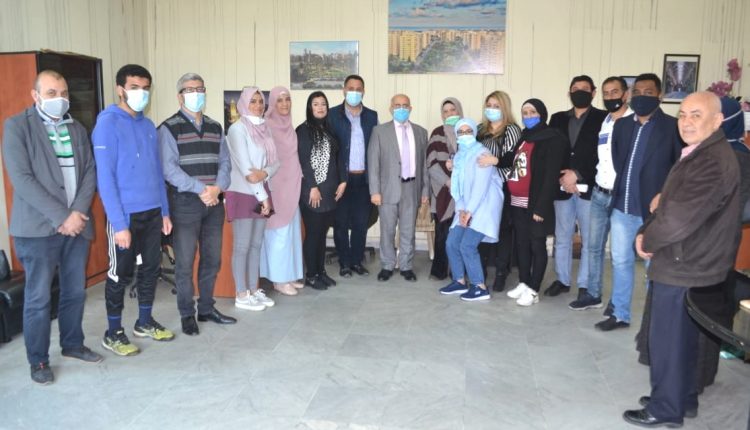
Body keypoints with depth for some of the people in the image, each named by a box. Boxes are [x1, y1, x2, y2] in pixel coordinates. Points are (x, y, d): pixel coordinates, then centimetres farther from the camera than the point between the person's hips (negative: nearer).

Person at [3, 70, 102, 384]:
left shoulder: (78, 129, 12)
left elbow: (90, 172, 6)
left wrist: (78, 212, -9)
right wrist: (60, 217, -16)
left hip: (77, 224, 5)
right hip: (38, 227, -4)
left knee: (75, 292, 13)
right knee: (38, 297, 3)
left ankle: (72, 343, 31)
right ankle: (38, 360, 17)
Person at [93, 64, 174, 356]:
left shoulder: (148, 125, 9)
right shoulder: (108, 123, -11)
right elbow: (104, 177, -15)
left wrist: (165, 211, 11)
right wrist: (119, 223, -19)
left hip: (152, 212, 6)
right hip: (125, 214, -6)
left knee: (151, 268, 14)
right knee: (120, 274, 5)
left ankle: (145, 322, 32)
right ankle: (113, 333, 20)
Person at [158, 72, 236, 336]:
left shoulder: (215, 128, 14)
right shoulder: (169, 128, -2)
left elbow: (224, 161, 7)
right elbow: (169, 168, -12)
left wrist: (217, 187, -11)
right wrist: (200, 189, -18)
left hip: (214, 202, 5)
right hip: (184, 203, -5)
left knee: (212, 259, 11)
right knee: (185, 262, 1)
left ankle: (206, 308, 25)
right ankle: (187, 315, 14)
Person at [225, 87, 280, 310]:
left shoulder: (265, 128, 12)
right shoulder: (237, 128, -8)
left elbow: (275, 161, 7)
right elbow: (244, 166, -15)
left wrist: (264, 173, -16)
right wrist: (262, 196, -14)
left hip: (261, 193, 7)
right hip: (243, 193, -7)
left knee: (256, 245, 10)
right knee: (241, 246, -2)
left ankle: (254, 290, 19)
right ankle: (241, 296, 6)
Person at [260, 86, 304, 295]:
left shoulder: (289, 126, 12)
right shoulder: (266, 126, -11)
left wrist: (296, 181, 15)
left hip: (291, 185, 8)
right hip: (275, 186, -7)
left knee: (291, 231, 11)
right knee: (279, 233, -3)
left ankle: (289, 275, 21)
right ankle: (279, 279, 6)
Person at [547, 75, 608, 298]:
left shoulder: (603, 118, 2)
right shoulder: (558, 119, 13)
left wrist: (577, 174, -14)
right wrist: (562, 178, -7)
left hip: (589, 188, -3)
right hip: (562, 187, 3)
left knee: (589, 240, 2)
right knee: (562, 238, 11)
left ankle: (585, 285, 12)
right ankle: (562, 280, 23)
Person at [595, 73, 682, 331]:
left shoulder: (673, 127, -6)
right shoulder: (622, 125, 10)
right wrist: (620, 190, 5)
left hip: (654, 209, -5)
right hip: (622, 207, 5)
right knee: (620, 261, 12)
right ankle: (620, 314, 26)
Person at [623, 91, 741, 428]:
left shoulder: (714, 162, -24)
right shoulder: (699, 155, 12)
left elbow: (678, 219, -28)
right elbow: (671, 205, 16)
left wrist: (647, 240, -9)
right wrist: (645, 232, -1)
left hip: (683, 268, -10)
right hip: (687, 264, 10)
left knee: (667, 340, 3)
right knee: (682, 337, 21)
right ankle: (683, 398, 37)